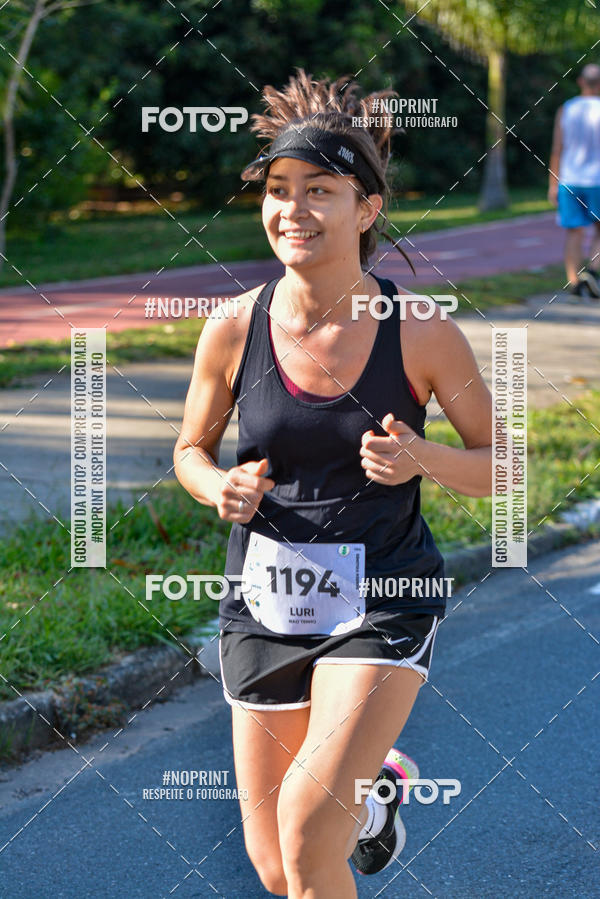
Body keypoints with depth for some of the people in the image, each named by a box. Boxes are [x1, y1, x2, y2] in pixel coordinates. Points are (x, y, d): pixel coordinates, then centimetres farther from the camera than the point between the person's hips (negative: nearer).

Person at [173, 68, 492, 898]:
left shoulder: (422, 334, -11)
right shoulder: (234, 330, -7)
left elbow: (499, 466, 0)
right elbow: (192, 449, 10)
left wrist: (423, 459, -20)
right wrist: (221, 488, -12)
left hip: (384, 603, -3)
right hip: (265, 604, 3)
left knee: (306, 825, -23)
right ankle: (376, 780, 43)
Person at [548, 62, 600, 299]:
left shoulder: (565, 110, 2)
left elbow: (557, 149, 0)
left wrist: (553, 184, 5)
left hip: (569, 181, 2)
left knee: (574, 232, 7)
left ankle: (574, 282, 2)